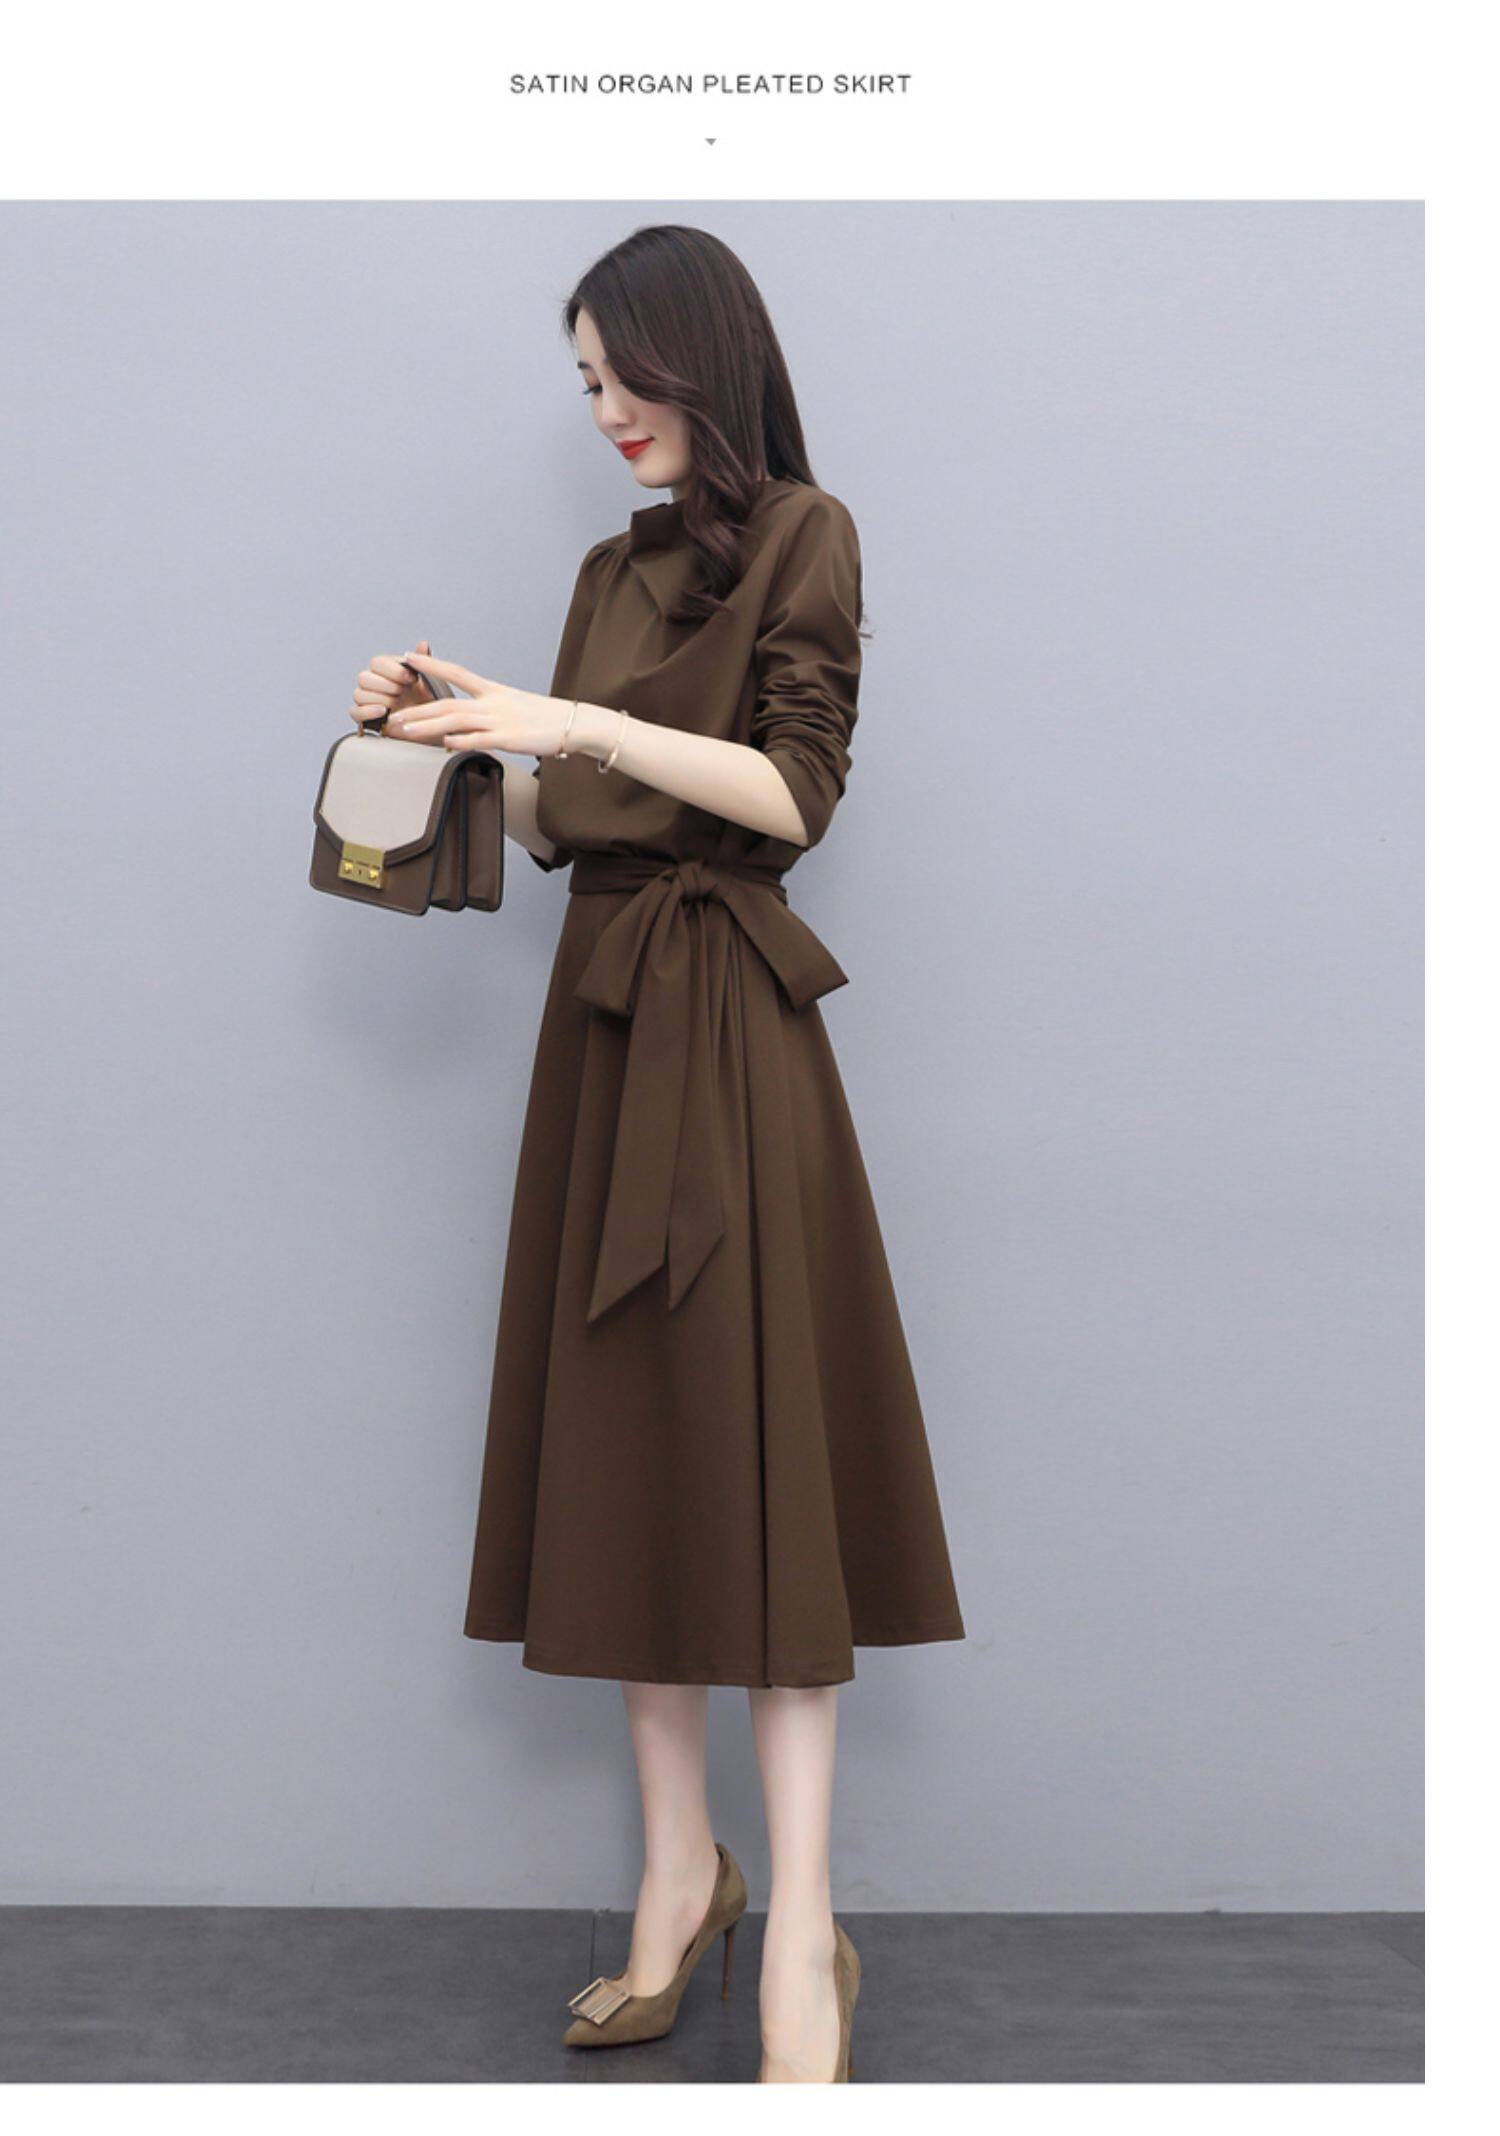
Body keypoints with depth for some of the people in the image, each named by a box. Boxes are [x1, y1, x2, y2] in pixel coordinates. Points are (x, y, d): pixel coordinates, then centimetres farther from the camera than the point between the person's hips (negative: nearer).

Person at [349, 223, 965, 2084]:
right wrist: (459, 736, 3)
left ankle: (801, 1931, -1)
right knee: (619, 1433, 5)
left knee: (751, 1428, -8)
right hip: (600, 1006, 7)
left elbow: (796, 793, -10)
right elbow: (559, 831, 18)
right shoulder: (613, 567, 19)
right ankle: (679, 1869, 15)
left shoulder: (802, 535, 2)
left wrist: (585, 726, -16)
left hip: (728, 1017, -6)